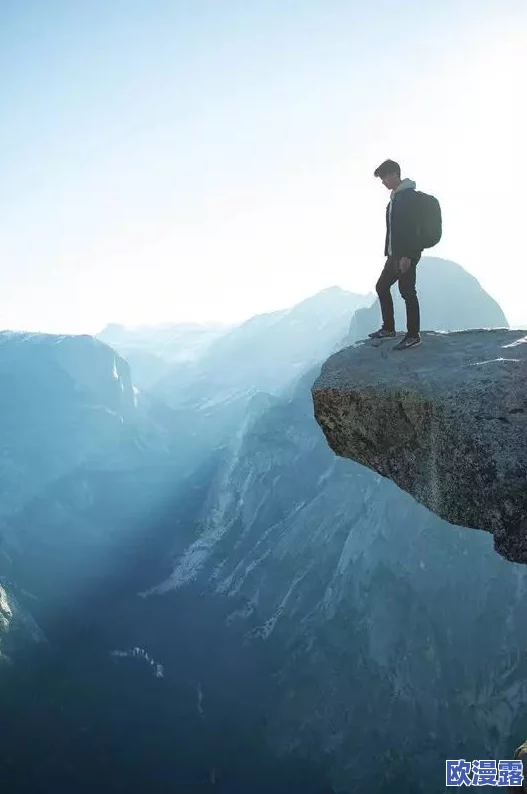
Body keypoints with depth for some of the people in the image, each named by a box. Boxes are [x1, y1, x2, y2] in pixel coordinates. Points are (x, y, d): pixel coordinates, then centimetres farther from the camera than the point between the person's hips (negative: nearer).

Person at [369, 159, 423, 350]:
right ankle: (388, 328, 26)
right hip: (395, 255, 10)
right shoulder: (395, 196, 16)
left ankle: (413, 335, 4)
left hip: (406, 255, -10)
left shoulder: (408, 196, -14)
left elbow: (411, 227, -21)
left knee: (407, 292, -5)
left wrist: (407, 255, -25)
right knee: (382, 286, 15)